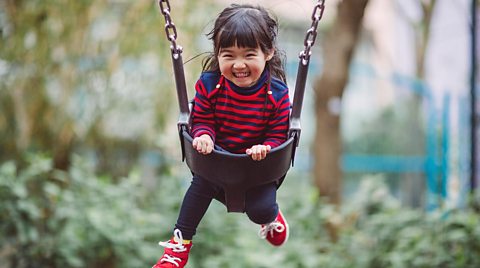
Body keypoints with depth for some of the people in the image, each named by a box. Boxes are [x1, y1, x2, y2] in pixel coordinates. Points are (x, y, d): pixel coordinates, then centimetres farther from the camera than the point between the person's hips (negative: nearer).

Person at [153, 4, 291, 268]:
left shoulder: (276, 94, -17)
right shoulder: (209, 84, -15)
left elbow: (278, 134, -10)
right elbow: (202, 120, -5)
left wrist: (266, 148, -31)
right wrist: (203, 135, -28)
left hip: (259, 163, -1)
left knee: (260, 209, -16)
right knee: (201, 182, -28)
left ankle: (271, 217, 27)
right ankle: (179, 244, -12)